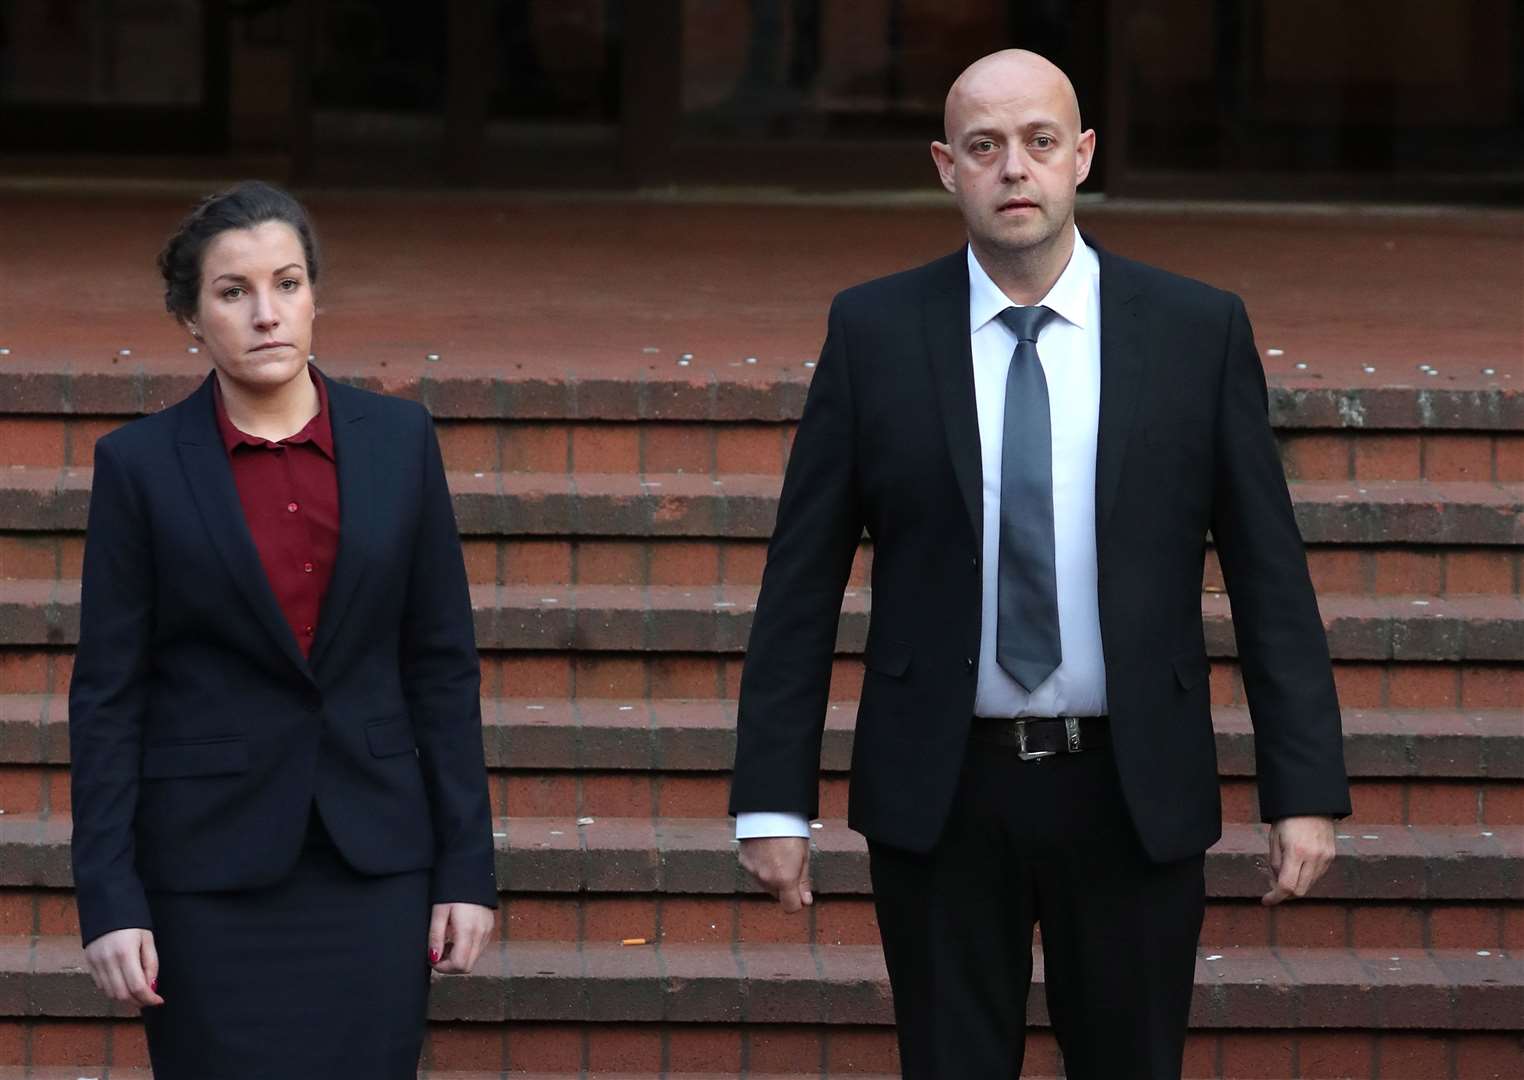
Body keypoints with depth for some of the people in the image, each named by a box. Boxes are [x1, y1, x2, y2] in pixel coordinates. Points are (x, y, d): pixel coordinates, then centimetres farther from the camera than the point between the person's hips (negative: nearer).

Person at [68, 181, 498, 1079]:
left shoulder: (398, 441, 4)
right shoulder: (143, 465, -2)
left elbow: (444, 665, 6)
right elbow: (108, 695, -1)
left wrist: (468, 868, 2)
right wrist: (110, 901, -7)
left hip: (373, 864, 2)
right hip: (211, 863, -2)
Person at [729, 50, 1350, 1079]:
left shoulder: (1199, 330, 0)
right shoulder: (874, 332, 1)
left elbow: (1270, 575, 2)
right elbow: (802, 581, 2)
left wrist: (1306, 791, -3)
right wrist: (774, 799, -3)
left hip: (1131, 795, 0)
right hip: (940, 793, 0)